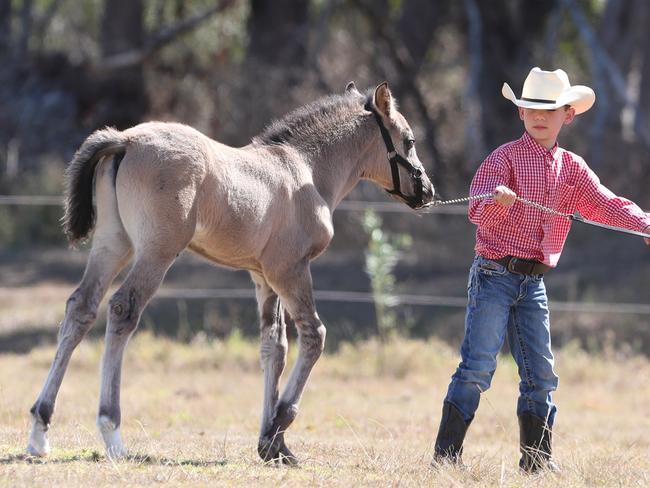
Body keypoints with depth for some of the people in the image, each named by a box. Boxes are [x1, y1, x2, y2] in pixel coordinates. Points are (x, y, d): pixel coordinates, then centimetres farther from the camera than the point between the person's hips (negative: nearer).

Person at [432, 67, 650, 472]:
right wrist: (496, 201, -42)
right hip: (494, 274, -5)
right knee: (478, 366, -10)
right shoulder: (506, 158, -5)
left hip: (534, 282, 6)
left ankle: (537, 458, 13)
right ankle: (447, 453, -7)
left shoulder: (572, 168, 11)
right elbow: (479, 209, -18)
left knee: (540, 372, 6)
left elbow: (606, 205, 1)